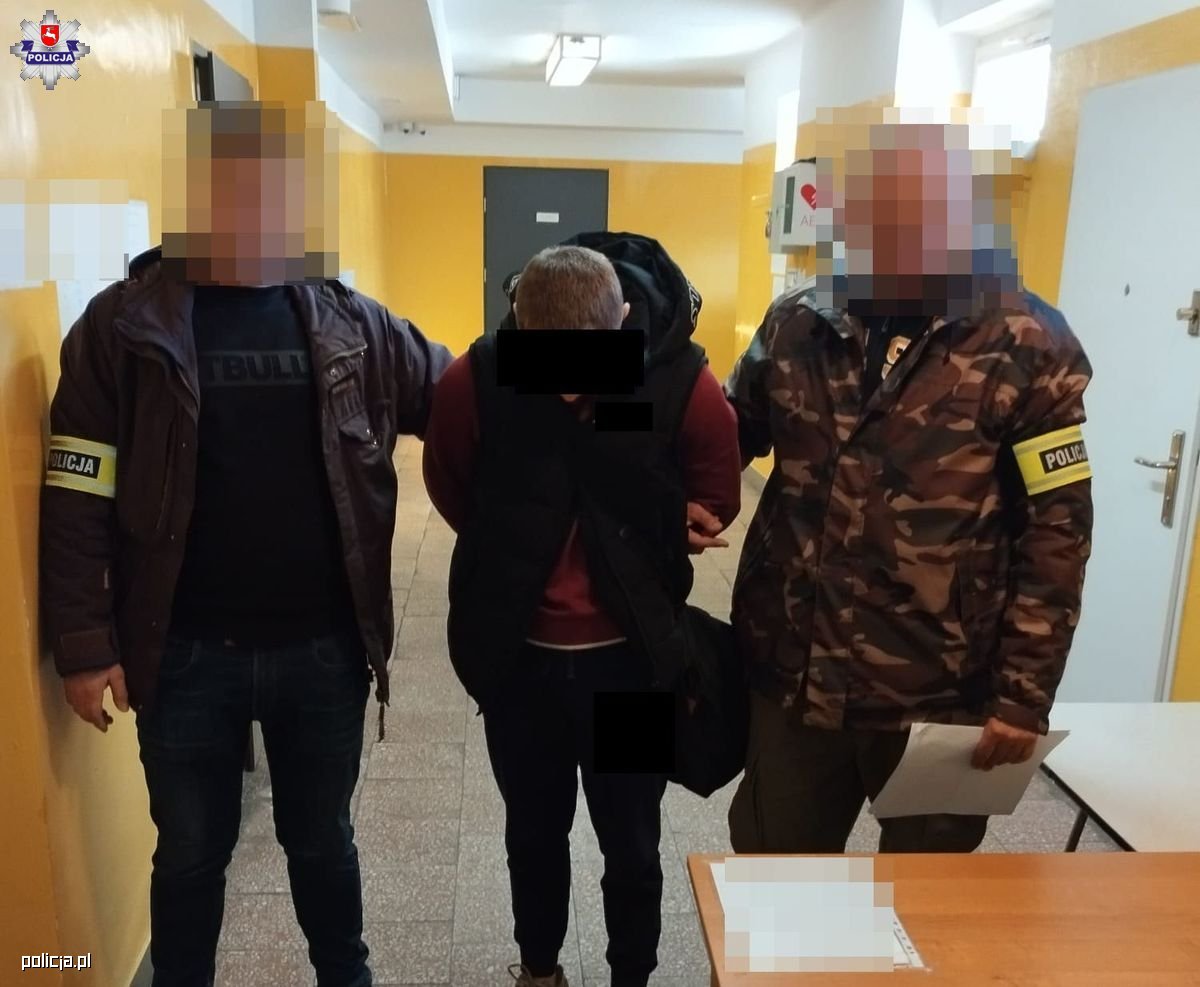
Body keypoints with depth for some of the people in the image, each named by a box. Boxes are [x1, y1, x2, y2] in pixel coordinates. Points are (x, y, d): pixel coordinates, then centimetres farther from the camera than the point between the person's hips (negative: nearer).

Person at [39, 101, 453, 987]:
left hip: (325, 649, 2)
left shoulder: (351, 324, 0)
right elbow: (78, 504, -5)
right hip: (188, 655, -1)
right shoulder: (123, 325, -6)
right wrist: (85, 646, -7)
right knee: (192, 852, 18)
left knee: (322, 838, 21)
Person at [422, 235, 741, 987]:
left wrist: (635, 560, -4)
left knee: (631, 844, 15)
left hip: (631, 658, -1)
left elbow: (718, 504, 0)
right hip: (519, 655, 2)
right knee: (534, 832, 22)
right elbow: (450, 489, 3)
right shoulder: (477, 377, -15)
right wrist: (514, 553, 0)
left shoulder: (686, 382, -17)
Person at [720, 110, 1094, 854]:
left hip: (940, 696, -2)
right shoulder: (797, 324, 0)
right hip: (792, 675, 3)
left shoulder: (1028, 350, -10)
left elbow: (1057, 534, -8)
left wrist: (1025, 697, -9)